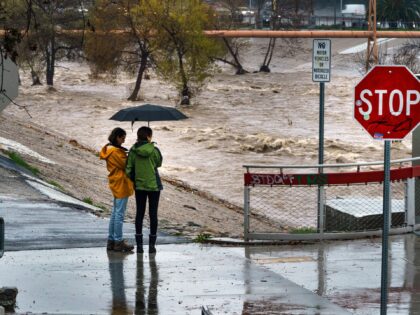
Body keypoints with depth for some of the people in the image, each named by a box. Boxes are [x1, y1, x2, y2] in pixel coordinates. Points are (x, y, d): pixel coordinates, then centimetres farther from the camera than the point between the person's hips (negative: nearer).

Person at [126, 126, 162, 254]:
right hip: (154, 185, -2)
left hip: (139, 186, 2)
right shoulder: (154, 150, -13)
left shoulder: (133, 151, -5)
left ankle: (139, 244, 8)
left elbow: (129, 169, -5)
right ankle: (152, 244, 6)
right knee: (153, 214, 5)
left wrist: (133, 180, 13)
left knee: (139, 213, 9)